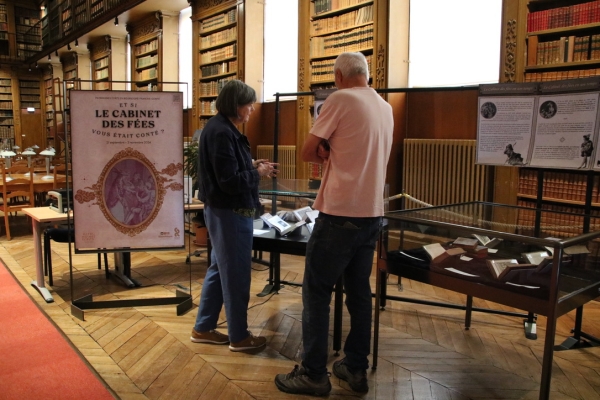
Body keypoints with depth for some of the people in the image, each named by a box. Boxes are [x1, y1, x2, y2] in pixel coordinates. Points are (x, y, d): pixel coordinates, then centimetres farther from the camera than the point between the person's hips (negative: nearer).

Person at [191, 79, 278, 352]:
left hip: (222, 210, 10)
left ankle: (203, 328, 30)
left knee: (219, 269, 18)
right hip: (230, 213, -10)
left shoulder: (221, 128, 11)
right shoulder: (221, 132, -21)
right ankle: (239, 337, 18)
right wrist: (257, 173, -10)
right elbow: (230, 181, -23)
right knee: (236, 274, 2)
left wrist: (252, 165, 5)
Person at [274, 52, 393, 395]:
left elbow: (309, 152, -6)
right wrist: (336, 155, 1)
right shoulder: (385, 108, 13)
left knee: (317, 291, 3)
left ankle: (314, 374, 11)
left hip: (341, 213, -7)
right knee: (359, 291, 14)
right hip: (372, 213, 8)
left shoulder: (341, 99, -9)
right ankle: (356, 368, 24)